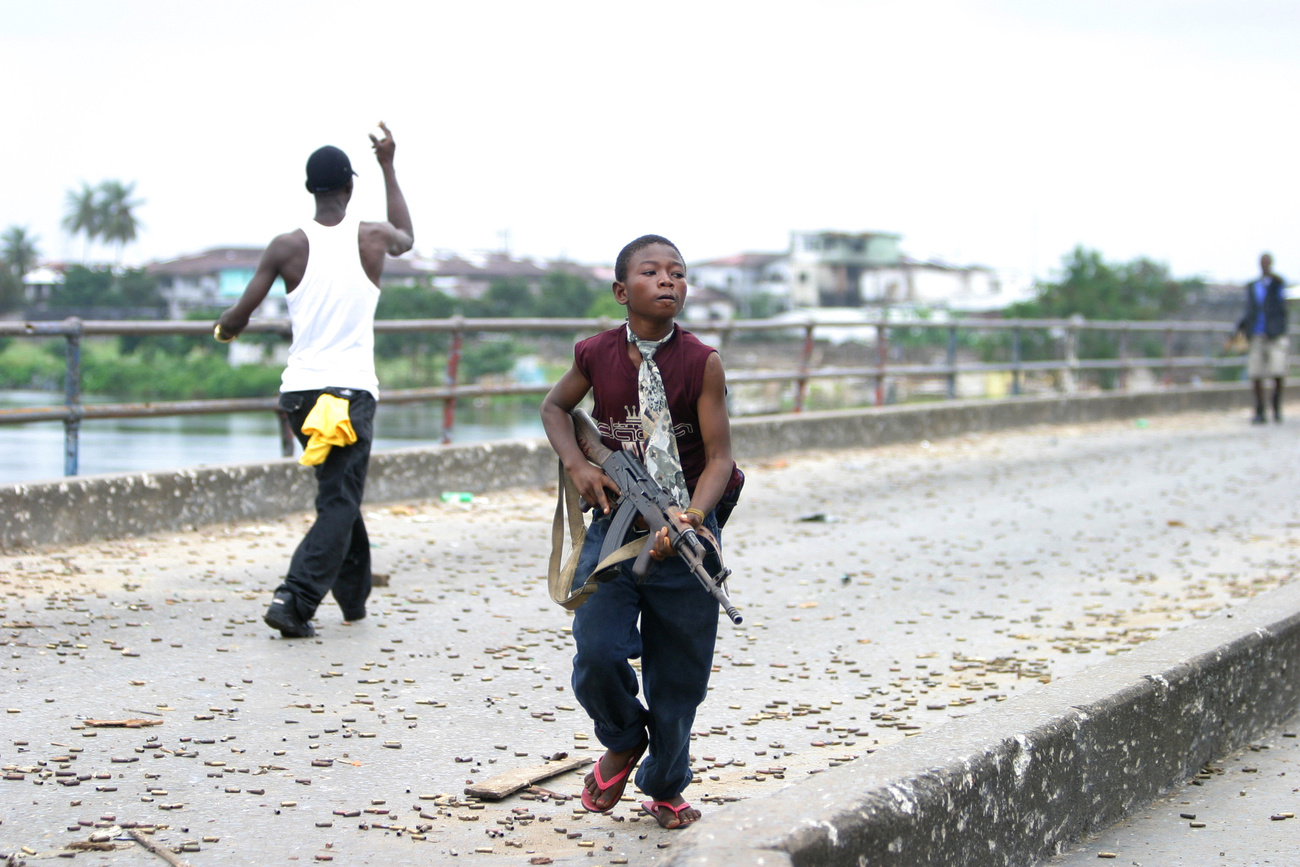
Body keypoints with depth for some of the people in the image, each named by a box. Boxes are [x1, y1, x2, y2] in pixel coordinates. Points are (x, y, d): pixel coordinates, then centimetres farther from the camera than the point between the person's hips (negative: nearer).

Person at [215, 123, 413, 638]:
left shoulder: (287, 247, -2)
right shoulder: (373, 239, 0)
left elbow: (239, 315, 0)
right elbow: (407, 237, 26)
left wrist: (225, 328, 24)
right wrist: (388, 166, 32)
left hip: (299, 390, 3)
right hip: (352, 390, -3)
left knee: (339, 496, 21)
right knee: (339, 503, -3)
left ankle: (354, 598, 30)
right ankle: (294, 601, -19)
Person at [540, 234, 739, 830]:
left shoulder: (702, 363, -10)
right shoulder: (596, 355, -3)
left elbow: (719, 459, -10)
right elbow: (554, 407, 16)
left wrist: (691, 517, -28)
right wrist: (578, 466, -2)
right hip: (614, 524, 1)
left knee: (678, 672, 8)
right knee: (597, 653, -17)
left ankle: (664, 787, 33)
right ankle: (623, 742, 17)